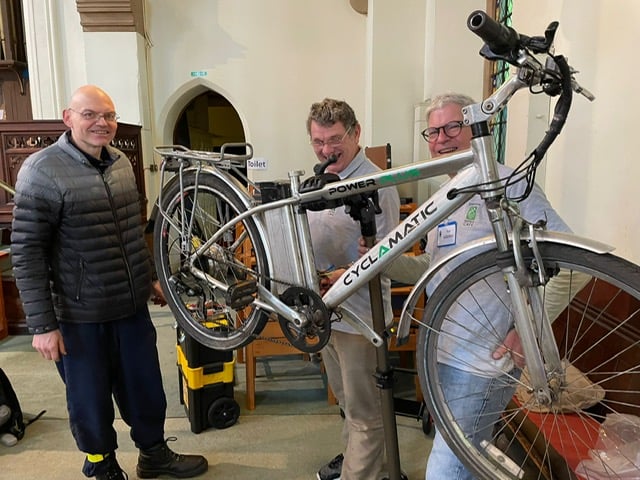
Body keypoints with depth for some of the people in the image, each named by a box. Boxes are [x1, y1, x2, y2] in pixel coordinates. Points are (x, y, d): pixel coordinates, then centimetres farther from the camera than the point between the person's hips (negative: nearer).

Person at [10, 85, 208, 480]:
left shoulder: (122, 163, 5)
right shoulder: (43, 171, -14)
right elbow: (26, 252, -15)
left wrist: (151, 276, 19)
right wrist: (42, 324, -16)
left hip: (133, 307, 6)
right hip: (80, 317, -5)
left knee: (147, 388, 18)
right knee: (91, 402, 13)